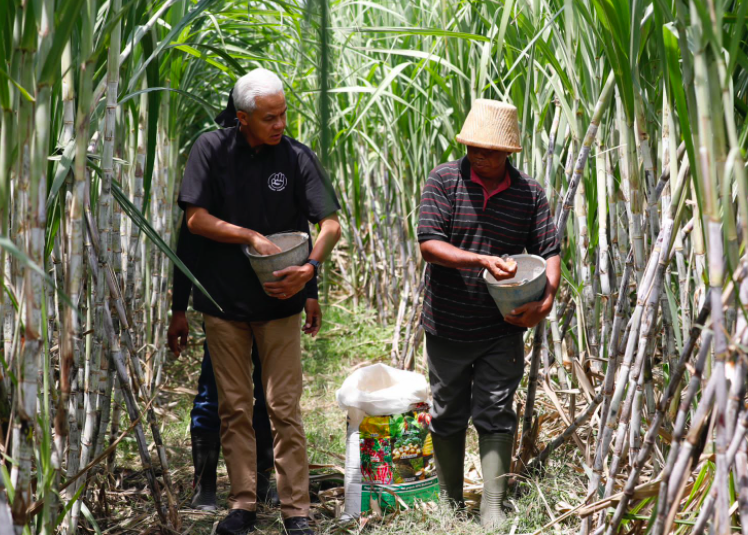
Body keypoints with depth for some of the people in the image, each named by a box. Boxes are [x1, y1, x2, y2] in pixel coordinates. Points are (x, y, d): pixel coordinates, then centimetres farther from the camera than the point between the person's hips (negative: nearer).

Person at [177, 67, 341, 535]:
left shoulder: (297, 156, -5)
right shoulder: (212, 149, -4)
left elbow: (331, 224, -7)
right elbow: (196, 219, -6)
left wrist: (310, 267, -24)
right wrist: (252, 237, -16)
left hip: (279, 300, -1)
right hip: (223, 299, 1)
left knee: (285, 408, -1)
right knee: (235, 408, 9)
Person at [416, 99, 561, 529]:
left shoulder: (529, 192, 0)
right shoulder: (445, 180, -6)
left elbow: (549, 251, -1)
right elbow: (429, 243, -14)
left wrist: (546, 298, -19)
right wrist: (483, 260, -26)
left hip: (502, 328, 0)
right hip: (447, 326, 0)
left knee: (496, 413, 0)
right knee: (448, 413, 12)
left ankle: (493, 509, 6)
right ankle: (450, 502, 30)